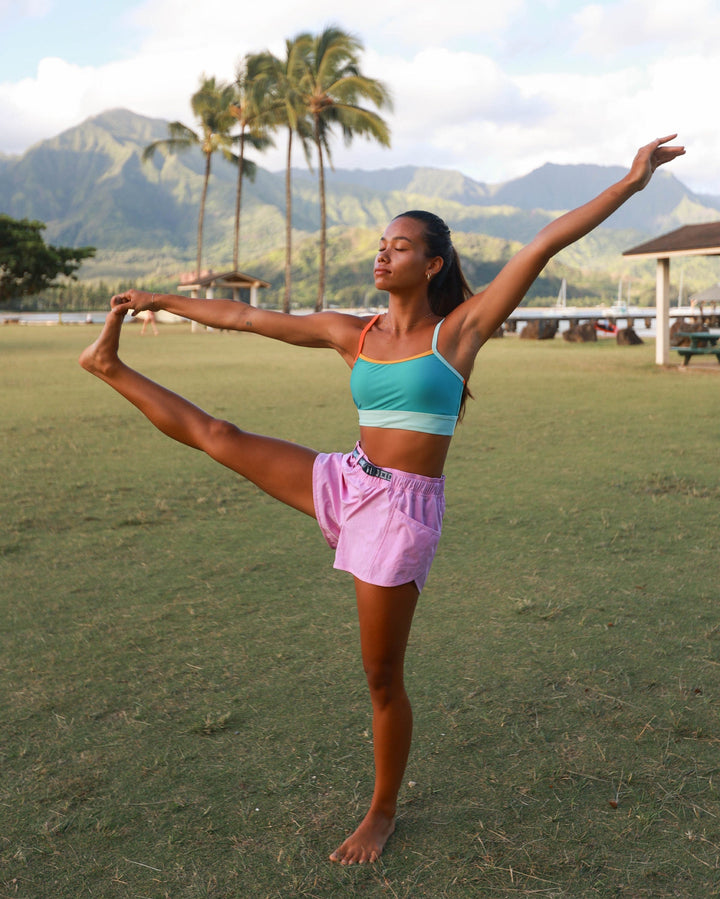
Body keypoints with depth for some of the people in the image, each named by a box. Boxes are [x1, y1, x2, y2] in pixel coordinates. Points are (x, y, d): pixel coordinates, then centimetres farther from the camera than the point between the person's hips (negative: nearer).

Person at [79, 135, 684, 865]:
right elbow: (243, 317, 12)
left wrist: (632, 180, -12)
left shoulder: (461, 327, -5)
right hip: (344, 484, 4)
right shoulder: (351, 333, 6)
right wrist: (161, 301, 17)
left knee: (382, 677, 6)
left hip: (404, 510, -4)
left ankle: (382, 813, 28)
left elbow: (544, 244, -11)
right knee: (215, 435, 5)